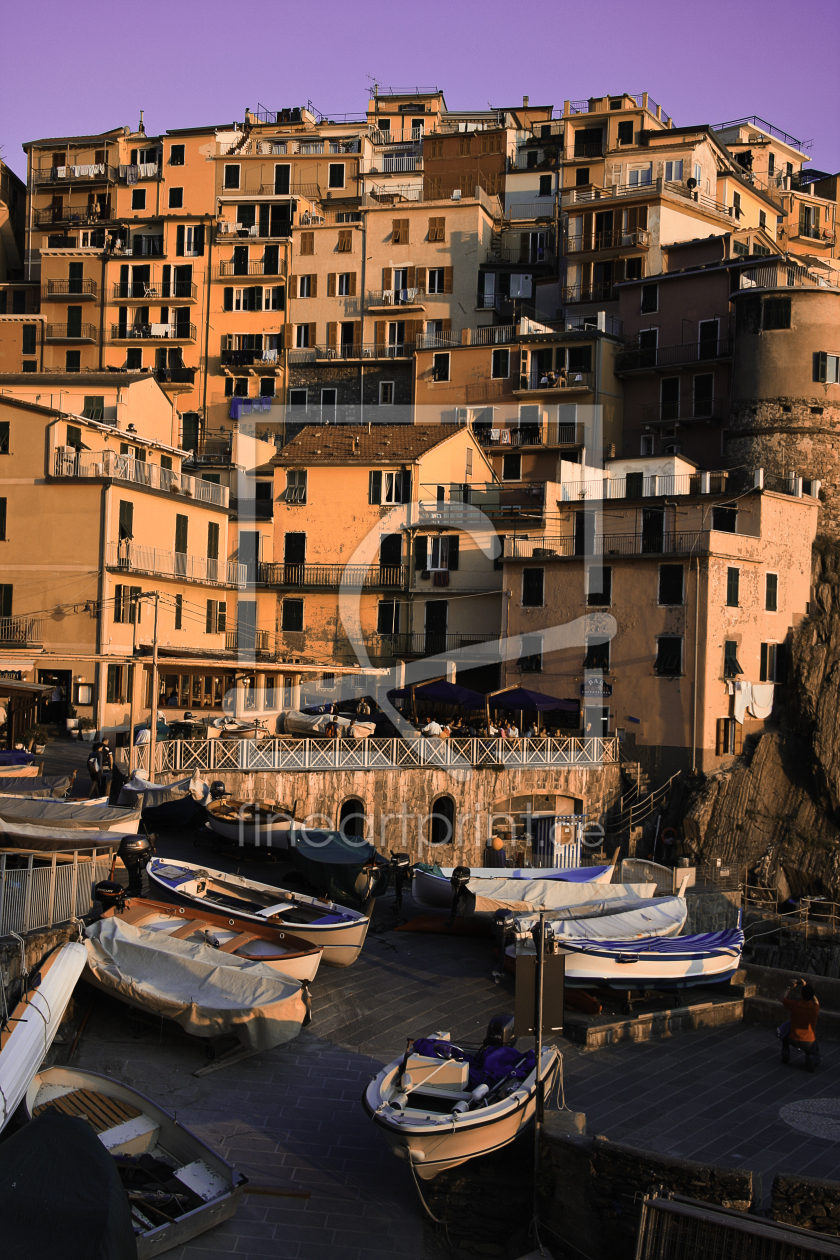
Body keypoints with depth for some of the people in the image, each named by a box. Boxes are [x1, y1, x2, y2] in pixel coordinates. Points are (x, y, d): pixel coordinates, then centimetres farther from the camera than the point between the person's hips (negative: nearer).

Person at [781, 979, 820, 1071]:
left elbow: (783, 999, 7)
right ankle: (809, 1058, -12)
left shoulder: (794, 1004, -16)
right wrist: (806, 986, 15)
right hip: (809, 1042, 0)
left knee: (784, 1033, 33)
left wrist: (791, 987, 14)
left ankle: (785, 1056, 23)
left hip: (794, 1040, 0)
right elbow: (816, 1002, 14)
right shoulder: (815, 1007, -13)